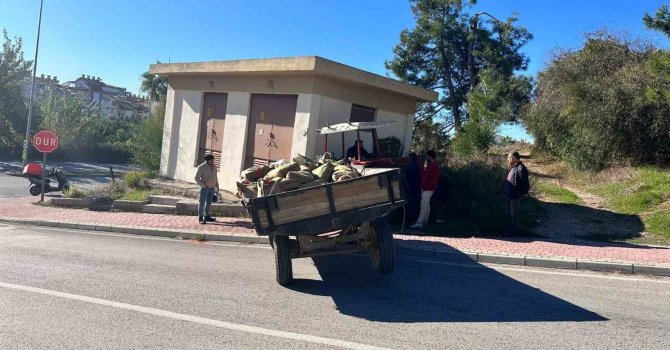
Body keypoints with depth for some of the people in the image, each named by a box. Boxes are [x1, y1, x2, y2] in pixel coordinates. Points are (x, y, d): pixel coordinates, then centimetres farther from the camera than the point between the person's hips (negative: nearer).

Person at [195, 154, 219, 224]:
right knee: (202, 202, -4)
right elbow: (197, 178, -8)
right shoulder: (201, 167, -8)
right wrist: (203, 185, -15)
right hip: (205, 188, -6)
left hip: (212, 188, 6)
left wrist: (217, 186, 15)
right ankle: (200, 218, -3)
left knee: (209, 203, 10)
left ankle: (206, 216, 17)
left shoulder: (214, 167, 11)